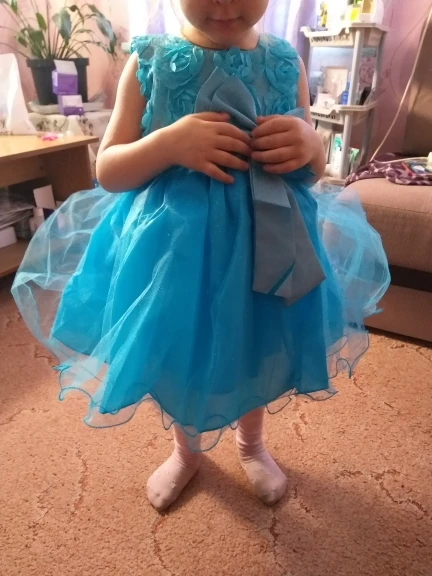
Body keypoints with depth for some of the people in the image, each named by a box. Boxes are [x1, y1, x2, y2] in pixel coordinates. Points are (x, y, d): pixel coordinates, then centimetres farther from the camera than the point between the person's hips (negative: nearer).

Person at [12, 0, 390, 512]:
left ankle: (251, 444, 54)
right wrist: (168, 143, -24)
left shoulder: (286, 63, 0)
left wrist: (309, 145, -17)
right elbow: (108, 171, -6)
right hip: (171, 247, -1)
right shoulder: (150, 61, -6)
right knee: (180, 359, 17)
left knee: (256, 356, 20)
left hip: (266, 245, 2)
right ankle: (186, 451, 51)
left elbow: (314, 170, 6)